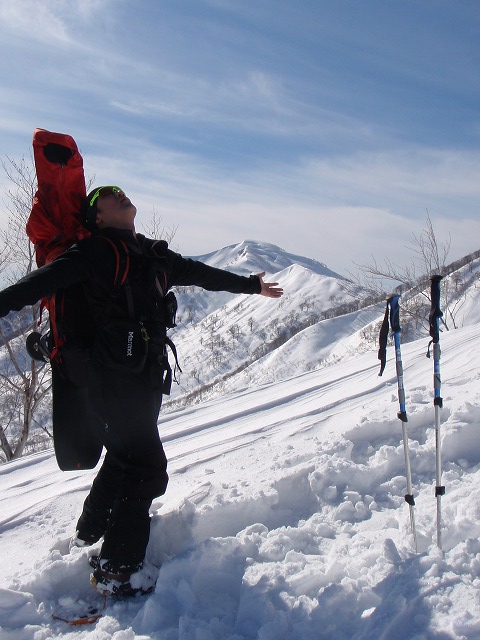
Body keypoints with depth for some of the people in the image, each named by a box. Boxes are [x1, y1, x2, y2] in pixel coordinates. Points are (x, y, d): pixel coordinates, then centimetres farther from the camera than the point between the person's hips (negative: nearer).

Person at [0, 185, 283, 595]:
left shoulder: (155, 256, 16)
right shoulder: (94, 251, -4)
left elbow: (201, 274, 28)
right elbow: (44, 281, -14)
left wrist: (251, 285, 40)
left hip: (148, 373, 8)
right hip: (114, 374, -8)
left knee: (125, 457, 19)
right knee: (146, 468, -10)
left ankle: (89, 536, 38)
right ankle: (116, 572, -1)